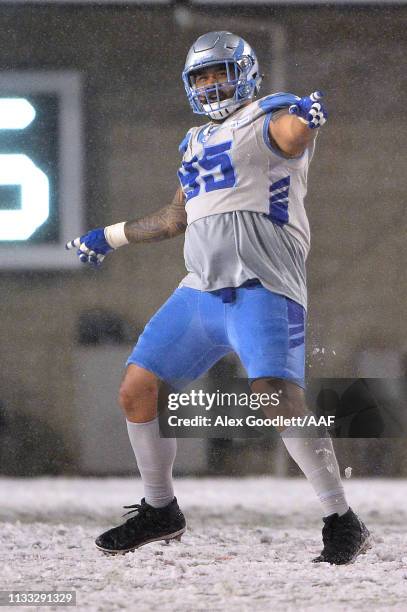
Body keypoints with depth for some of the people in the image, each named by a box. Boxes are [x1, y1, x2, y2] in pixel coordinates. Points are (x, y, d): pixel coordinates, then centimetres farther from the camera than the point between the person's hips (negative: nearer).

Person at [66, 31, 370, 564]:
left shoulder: (267, 118, 0)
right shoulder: (199, 142, 24)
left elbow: (289, 139, -26)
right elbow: (177, 218, 37)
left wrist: (303, 119, -49)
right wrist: (111, 237, 43)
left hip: (262, 288, -8)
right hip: (201, 291, 8)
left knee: (280, 400, -24)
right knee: (136, 392, 6)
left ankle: (343, 524, -16)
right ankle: (160, 511, 25)